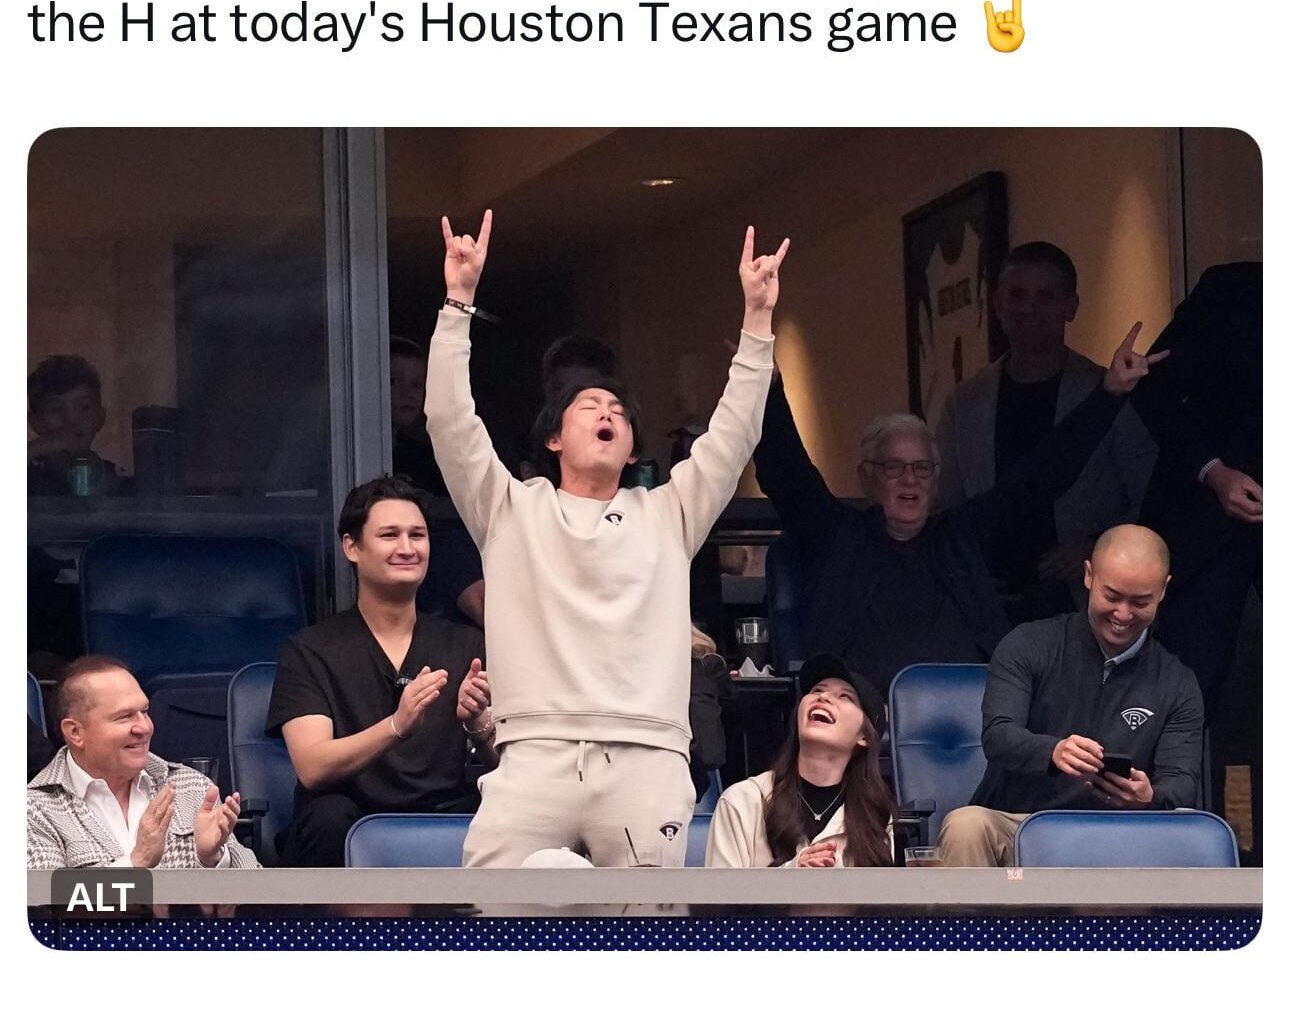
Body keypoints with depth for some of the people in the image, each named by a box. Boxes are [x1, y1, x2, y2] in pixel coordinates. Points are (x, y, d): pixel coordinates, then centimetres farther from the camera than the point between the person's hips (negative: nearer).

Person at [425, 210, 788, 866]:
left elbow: (734, 434, 15)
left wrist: (757, 317, 7)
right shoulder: (512, 509, 19)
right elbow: (450, 421, 8)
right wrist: (460, 302, 0)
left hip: (647, 762, 1)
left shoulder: (667, 515, 23)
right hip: (535, 756, -1)